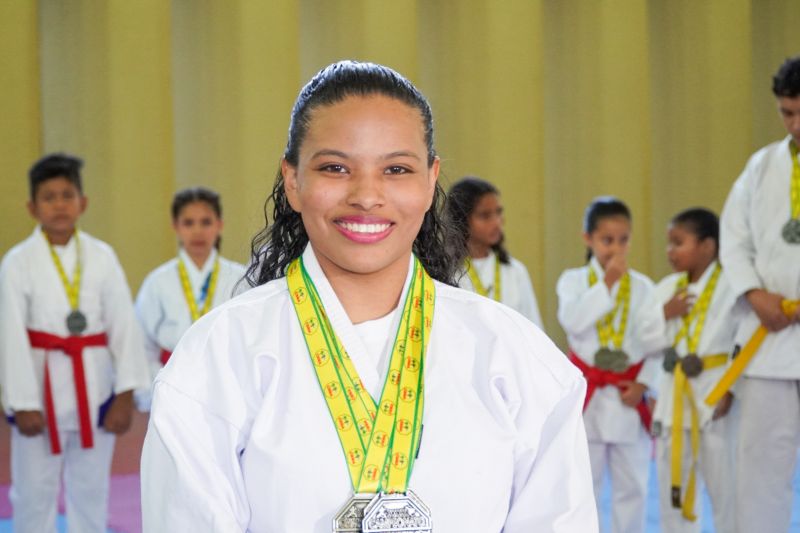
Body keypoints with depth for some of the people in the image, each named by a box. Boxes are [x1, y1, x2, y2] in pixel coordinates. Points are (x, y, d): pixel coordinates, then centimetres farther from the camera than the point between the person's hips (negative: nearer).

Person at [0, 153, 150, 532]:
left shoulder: (102, 257, -1)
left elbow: (124, 326, -1)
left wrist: (125, 394, -5)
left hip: (94, 387, 2)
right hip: (43, 387, -2)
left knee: (91, 490, 14)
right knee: (34, 491, 5)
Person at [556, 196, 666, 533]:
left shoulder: (642, 286, 2)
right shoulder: (572, 280, -1)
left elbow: (657, 341, 1)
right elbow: (573, 321, -19)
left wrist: (643, 384, -9)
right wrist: (607, 282, -20)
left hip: (629, 397, 1)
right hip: (588, 395, -1)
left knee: (631, 486, 8)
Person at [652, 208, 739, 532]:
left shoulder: (731, 286, -9)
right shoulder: (667, 288, 9)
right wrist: (663, 315, -7)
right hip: (673, 395, 6)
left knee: (725, 488, 3)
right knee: (672, 488, 13)